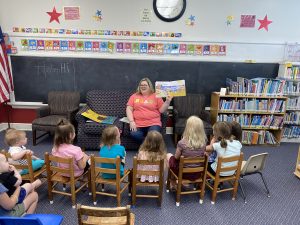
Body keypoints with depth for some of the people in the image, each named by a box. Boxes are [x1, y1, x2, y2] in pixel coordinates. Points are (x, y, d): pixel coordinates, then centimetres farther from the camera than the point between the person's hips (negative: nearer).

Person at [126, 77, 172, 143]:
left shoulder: (156, 96, 11)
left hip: (153, 124, -1)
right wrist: (131, 122, -5)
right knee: (134, 134, -29)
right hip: (137, 125, 2)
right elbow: (129, 109, 8)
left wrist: (167, 101, -10)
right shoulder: (134, 96, 15)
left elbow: (161, 110, 6)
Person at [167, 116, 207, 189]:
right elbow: (201, 155, 3)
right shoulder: (203, 142, -15)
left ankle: (172, 184, 33)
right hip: (197, 174, 4)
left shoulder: (182, 143, -26)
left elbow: (176, 157, -10)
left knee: (169, 155, 23)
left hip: (184, 173, -4)